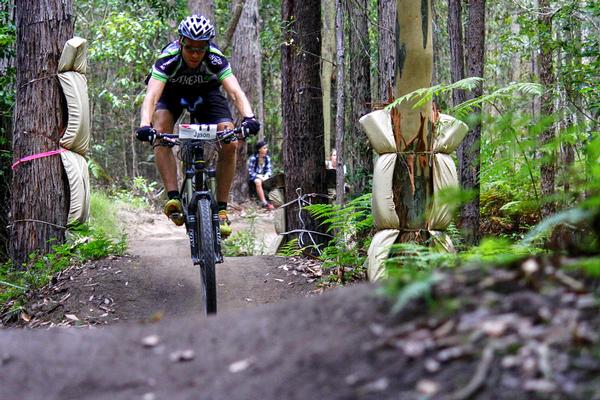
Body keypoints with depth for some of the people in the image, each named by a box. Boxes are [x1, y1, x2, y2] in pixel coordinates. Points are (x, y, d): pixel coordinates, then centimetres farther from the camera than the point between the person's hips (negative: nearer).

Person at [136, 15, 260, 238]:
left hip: (206, 92, 1)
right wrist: (145, 125, -65)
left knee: (230, 143, -20)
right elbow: (152, 95, -47)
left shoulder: (215, 60, -32)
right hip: (172, 92, -1)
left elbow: (236, 92, -42)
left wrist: (248, 117, -62)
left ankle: (221, 209, -9)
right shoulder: (168, 59, -36)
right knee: (160, 131, -33)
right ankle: (173, 197, -34)